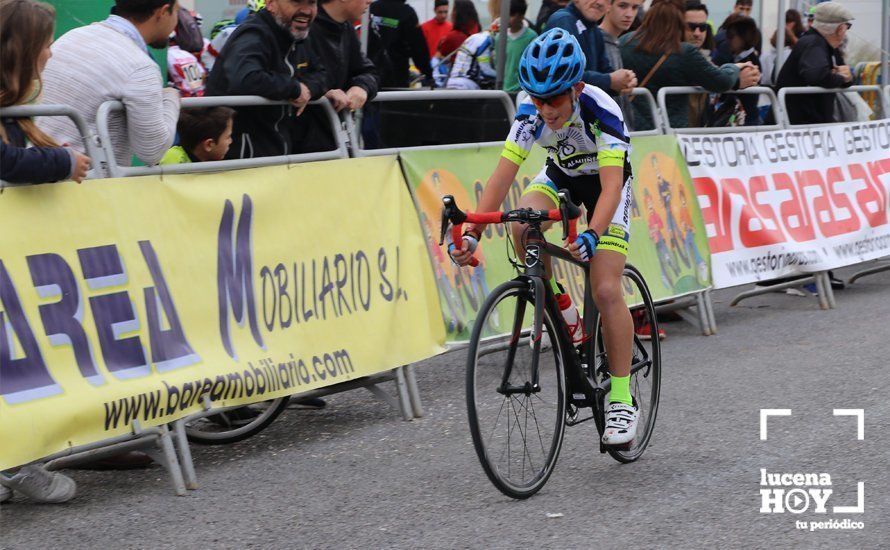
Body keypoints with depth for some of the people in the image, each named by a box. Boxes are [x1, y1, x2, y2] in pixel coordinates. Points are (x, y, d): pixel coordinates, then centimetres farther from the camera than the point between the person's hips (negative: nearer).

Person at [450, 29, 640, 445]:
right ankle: (559, 306, -4)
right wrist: (472, 231, -40)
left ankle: (622, 400, -8)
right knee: (522, 226, -30)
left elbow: (611, 186, -44)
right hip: (560, 175, 4)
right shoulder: (531, 112, -26)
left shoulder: (601, 111, -36)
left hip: (605, 181, -4)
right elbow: (503, 175, -28)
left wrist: (592, 235, -61)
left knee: (606, 290, -17)